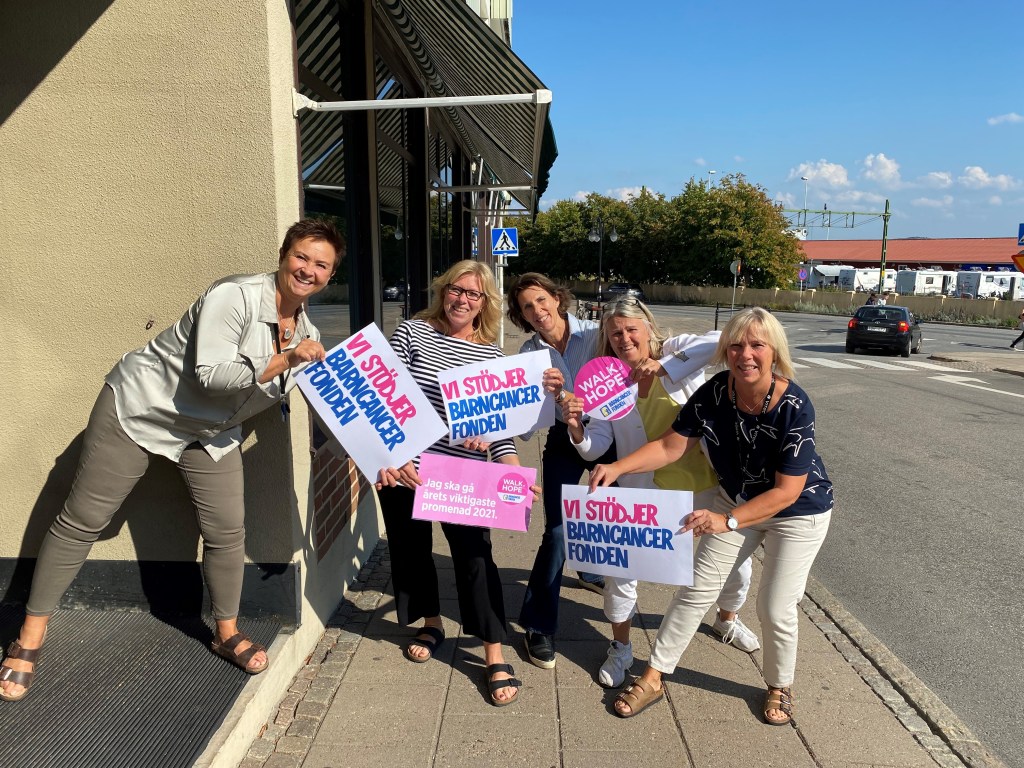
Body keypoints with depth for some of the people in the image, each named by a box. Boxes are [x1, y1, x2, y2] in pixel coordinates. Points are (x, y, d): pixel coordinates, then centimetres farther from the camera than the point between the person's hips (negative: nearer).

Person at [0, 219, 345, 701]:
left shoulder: (307, 334, -2)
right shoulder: (235, 296, -25)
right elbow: (210, 376, -31)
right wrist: (281, 362, -35)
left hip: (211, 432, 6)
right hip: (140, 408, -5)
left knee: (228, 531, 1)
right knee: (82, 520, 2)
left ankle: (227, 633, 23)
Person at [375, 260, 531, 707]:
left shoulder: (491, 354, 2)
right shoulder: (412, 333, -3)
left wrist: (514, 473, -8)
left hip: (463, 475, -1)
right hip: (403, 468, 1)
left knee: (474, 556, -2)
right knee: (410, 548, 16)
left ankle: (495, 657, 12)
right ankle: (431, 624, 42)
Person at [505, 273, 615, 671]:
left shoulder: (596, 334, -15)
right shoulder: (528, 353, -9)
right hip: (564, 443, 0)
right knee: (557, 530, -10)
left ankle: (592, 571, 53)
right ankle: (538, 626, 5)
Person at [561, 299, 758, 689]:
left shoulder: (675, 350, -8)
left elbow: (722, 341, -28)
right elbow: (594, 448, -10)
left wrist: (664, 366, -32)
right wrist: (574, 426, -31)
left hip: (706, 483, 0)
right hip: (645, 490, 0)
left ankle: (727, 619, 48)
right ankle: (620, 648, 22)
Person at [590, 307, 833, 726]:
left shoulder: (794, 406, -31)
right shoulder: (714, 393, -20)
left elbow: (787, 491, -29)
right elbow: (670, 446, -15)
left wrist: (726, 520, -38)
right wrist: (617, 468, -28)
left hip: (798, 514, -3)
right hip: (737, 502, 4)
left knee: (775, 609, 3)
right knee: (696, 589, 5)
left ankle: (780, 686, 34)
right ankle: (653, 678, 18)